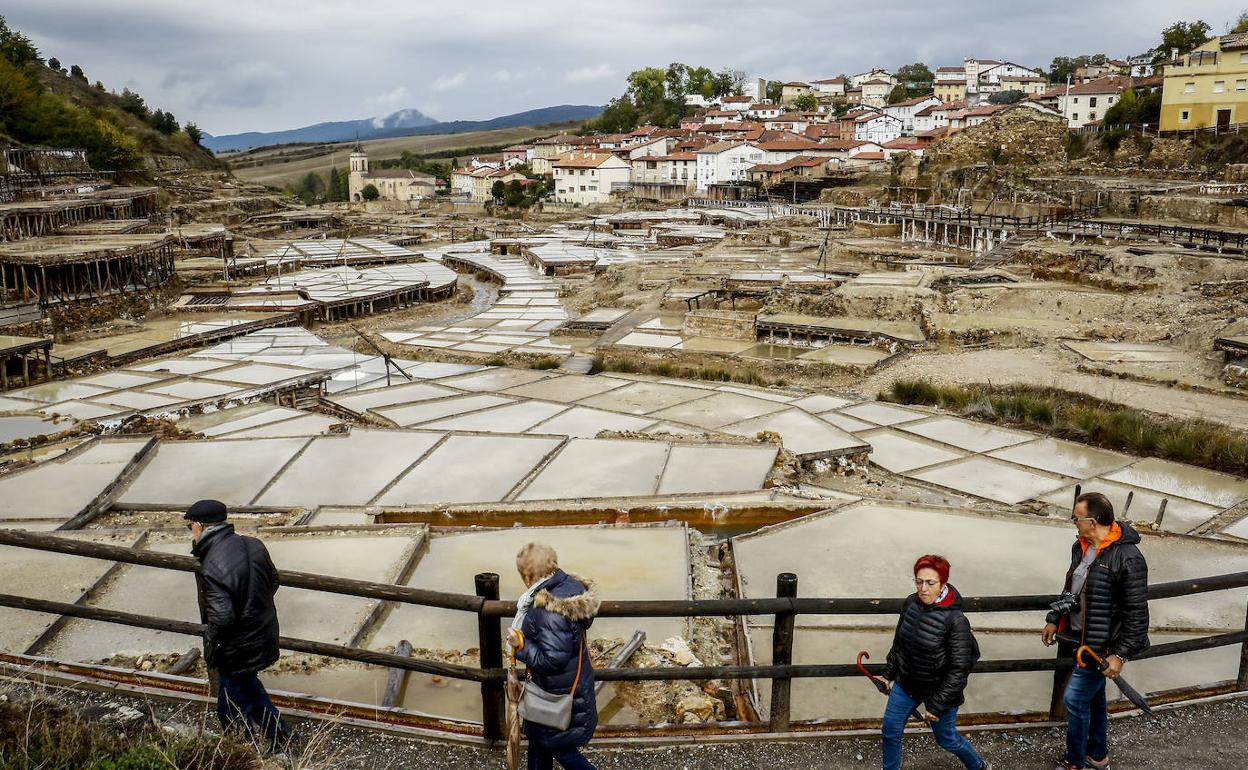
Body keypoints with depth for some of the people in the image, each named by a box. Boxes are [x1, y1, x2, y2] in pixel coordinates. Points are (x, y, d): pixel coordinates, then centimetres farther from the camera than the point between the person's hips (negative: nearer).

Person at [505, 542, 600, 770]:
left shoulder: (549, 612, -33)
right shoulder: (569, 586, -6)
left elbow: (552, 659, -31)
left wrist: (521, 644, -20)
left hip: (559, 693, -9)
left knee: (559, 746, 14)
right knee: (539, 737, 25)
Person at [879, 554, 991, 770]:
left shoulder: (955, 620, -27)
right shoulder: (910, 603, -11)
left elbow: (959, 669, -21)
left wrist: (937, 705, -19)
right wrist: (888, 673, 13)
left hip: (939, 690, -5)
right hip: (905, 683, 5)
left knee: (947, 740, 17)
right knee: (890, 731, 13)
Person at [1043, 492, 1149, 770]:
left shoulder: (1127, 559, -25)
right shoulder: (1082, 546, 1)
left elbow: (1137, 613, -20)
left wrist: (1120, 654, -19)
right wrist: (1054, 620, 17)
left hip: (1101, 647, -8)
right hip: (1076, 637, 8)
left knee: (1075, 699, -2)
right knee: (1093, 696, 21)